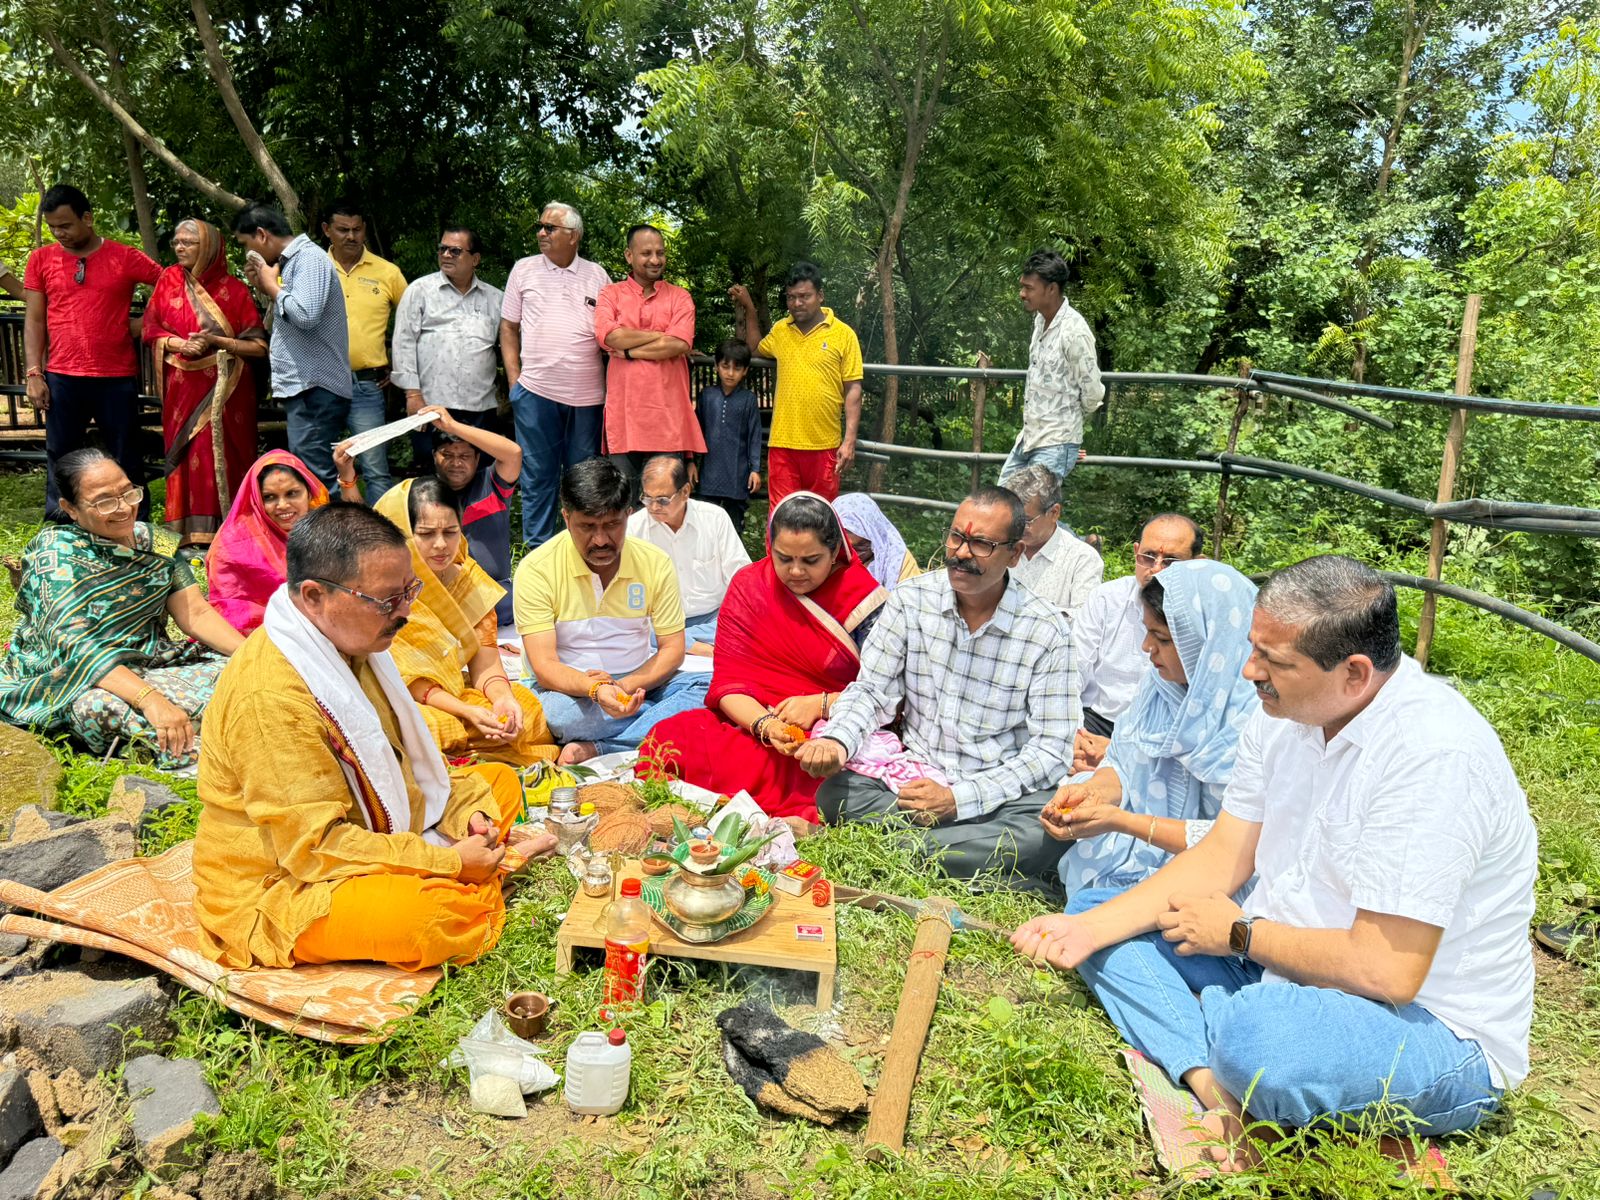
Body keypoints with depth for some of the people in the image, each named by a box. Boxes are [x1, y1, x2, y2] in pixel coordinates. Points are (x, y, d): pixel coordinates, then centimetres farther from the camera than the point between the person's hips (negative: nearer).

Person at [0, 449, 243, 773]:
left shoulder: (152, 540, 4)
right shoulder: (55, 554, -13)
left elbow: (197, 614, 1)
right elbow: (75, 646, -26)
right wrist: (150, 699, -41)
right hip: (67, 682, -6)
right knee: (99, 707, -40)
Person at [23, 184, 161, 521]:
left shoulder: (125, 257, 2)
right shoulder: (41, 259, 8)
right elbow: (33, 320, 7)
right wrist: (33, 374, 0)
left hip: (117, 378, -1)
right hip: (62, 379, 2)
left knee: (128, 460, 5)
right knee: (61, 460, 6)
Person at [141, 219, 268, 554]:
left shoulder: (234, 290, 0)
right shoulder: (169, 280, 8)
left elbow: (259, 347, -4)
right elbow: (150, 330, 9)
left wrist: (215, 341, -14)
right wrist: (179, 344, -9)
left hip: (224, 391, -2)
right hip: (183, 389, 2)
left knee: (224, 456, -6)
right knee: (188, 455, -1)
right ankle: (193, 533, 4)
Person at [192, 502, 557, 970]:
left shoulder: (353, 644, 2)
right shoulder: (269, 696, -28)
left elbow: (408, 757, 13)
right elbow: (316, 848, -28)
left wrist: (465, 812, -4)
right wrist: (449, 862, -24)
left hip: (373, 834, 9)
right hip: (279, 893, -9)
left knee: (499, 780, 13)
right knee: (444, 909, -34)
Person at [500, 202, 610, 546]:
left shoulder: (597, 275, 9)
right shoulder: (524, 269, 8)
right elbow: (508, 328, 10)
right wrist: (514, 381, 1)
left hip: (587, 392, 1)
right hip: (535, 390, -1)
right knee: (537, 475, 4)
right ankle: (537, 549, 14)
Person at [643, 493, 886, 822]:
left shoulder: (862, 596, -2)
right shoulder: (749, 586, 5)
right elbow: (729, 682, -2)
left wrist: (819, 705, -18)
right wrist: (765, 725, -21)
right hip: (753, 728, 4)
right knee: (670, 739, -26)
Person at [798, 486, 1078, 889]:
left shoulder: (1048, 631, -7)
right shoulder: (911, 599, 0)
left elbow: (1051, 749, -9)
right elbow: (872, 690, 1)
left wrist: (959, 797, -20)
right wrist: (836, 740, -22)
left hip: (1003, 789, -2)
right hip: (916, 776, 2)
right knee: (835, 793, -26)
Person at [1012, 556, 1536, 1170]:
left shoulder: (1434, 755, -28)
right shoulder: (1285, 714, -2)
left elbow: (1387, 969, -29)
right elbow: (1221, 858, 2)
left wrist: (1238, 934, -13)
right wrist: (1090, 927, -9)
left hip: (1431, 1025, -8)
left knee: (1256, 1037, -39)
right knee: (1107, 915, 0)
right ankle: (1217, 1098, -16)